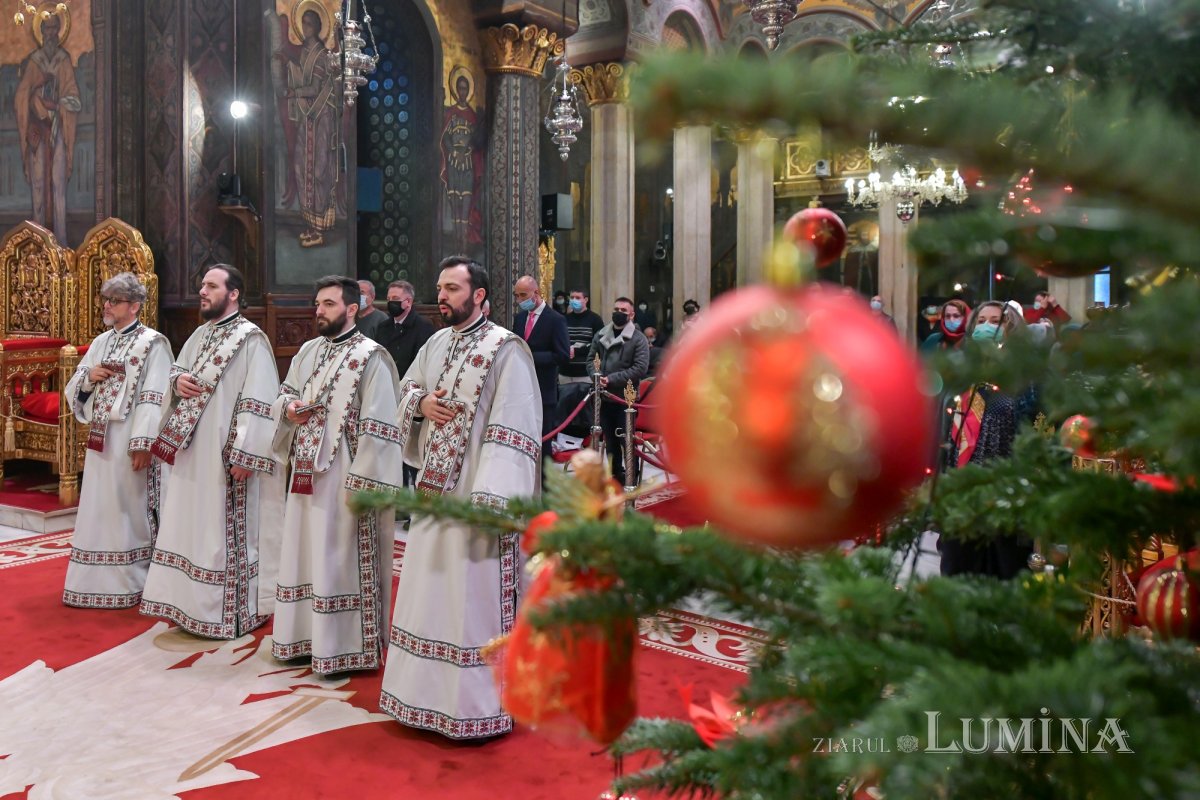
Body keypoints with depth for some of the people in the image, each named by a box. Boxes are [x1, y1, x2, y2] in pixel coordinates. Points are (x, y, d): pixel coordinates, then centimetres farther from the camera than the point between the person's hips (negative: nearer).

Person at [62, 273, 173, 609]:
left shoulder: (152, 343, -7)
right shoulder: (100, 342, 15)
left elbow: (154, 398, -15)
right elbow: (74, 389, 18)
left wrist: (143, 443, -22)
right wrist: (88, 375, -5)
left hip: (129, 439, -7)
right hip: (101, 438, 7)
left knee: (129, 507, -1)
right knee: (99, 507, 12)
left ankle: (133, 583, 10)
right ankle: (98, 580, 23)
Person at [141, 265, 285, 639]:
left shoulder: (251, 339, -12)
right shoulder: (200, 335, 13)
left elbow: (259, 401, -18)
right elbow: (177, 370, 23)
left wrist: (245, 455, -22)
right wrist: (178, 379, -3)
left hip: (226, 453, -8)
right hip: (192, 448, 8)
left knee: (225, 528, -1)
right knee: (193, 524, 15)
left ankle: (232, 609, 11)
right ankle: (191, 600, 29)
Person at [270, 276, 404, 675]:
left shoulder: (370, 357, -11)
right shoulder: (308, 351, 11)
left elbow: (378, 426, -16)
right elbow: (285, 392, 24)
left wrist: (363, 483, -19)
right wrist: (289, 407, -2)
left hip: (342, 475, -8)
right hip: (306, 471, 8)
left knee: (341, 561, -1)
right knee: (303, 553, 15)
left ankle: (343, 648, 11)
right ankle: (306, 635, 29)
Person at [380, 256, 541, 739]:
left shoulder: (506, 349, -12)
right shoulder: (436, 343, 12)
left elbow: (513, 428, -18)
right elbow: (407, 386, 25)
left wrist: (489, 497, -23)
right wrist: (420, 402, -1)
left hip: (473, 493, -8)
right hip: (434, 490, 8)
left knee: (473, 597, -1)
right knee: (429, 591, 16)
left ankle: (479, 704, 14)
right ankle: (431, 689, 32)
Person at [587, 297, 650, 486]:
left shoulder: (638, 338, -4)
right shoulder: (601, 335, 12)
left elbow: (640, 369, -13)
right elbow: (591, 359, 14)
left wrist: (612, 379, -17)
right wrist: (597, 376, -8)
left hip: (626, 399, -5)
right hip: (604, 397, 5)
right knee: (610, 439, 13)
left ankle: (631, 478, 8)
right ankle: (616, 474, 26)